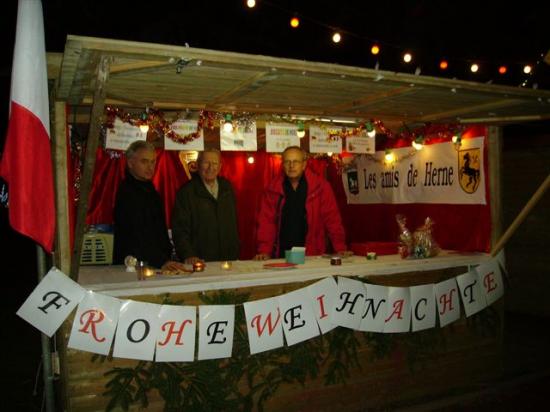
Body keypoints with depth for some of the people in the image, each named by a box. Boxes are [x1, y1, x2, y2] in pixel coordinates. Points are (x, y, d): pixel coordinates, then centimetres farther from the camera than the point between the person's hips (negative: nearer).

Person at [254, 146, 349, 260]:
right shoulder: (273, 189, 3)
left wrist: (340, 249, -8)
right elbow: (266, 221, 0)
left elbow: (332, 218, -1)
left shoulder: (320, 186, -1)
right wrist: (264, 251, -9)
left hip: (312, 256, -1)